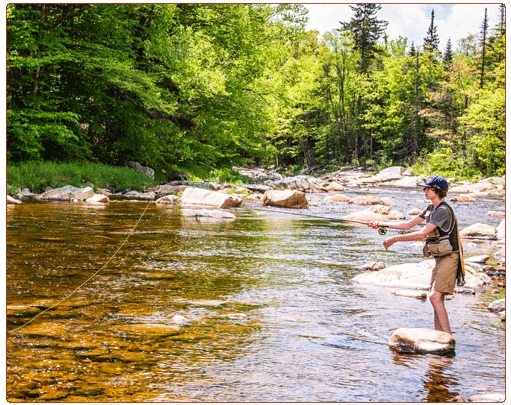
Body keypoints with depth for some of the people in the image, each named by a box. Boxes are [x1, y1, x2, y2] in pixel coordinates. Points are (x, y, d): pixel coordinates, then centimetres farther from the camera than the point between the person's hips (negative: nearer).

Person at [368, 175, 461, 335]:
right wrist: (381, 224, 11)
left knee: (435, 296, -18)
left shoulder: (443, 210, -18)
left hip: (449, 258, -10)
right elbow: (409, 225, 17)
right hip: (440, 259, 10)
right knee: (437, 298, 8)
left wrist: (395, 239, -21)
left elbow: (422, 234, -23)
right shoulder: (431, 209, 13)